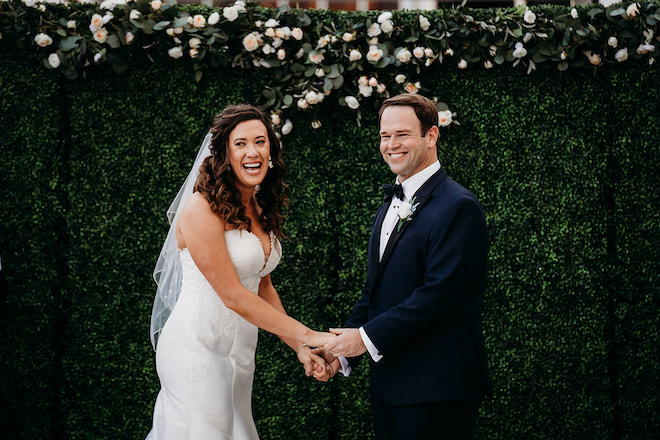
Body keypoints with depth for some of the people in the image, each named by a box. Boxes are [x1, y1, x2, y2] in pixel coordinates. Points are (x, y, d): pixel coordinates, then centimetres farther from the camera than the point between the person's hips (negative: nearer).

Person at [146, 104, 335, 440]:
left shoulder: (261, 211, 10)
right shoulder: (202, 210, -16)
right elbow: (233, 295, -20)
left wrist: (299, 348, 1)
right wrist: (307, 334, -18)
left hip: (239, 352, 8)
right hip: (198, 348, -8)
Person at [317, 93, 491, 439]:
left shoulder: (457, 207, -12)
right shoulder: (391, 206, 18)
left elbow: (438, 292, -20)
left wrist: (367, 337, -16)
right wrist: (342, 351, 4)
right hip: (389, 385, 8)